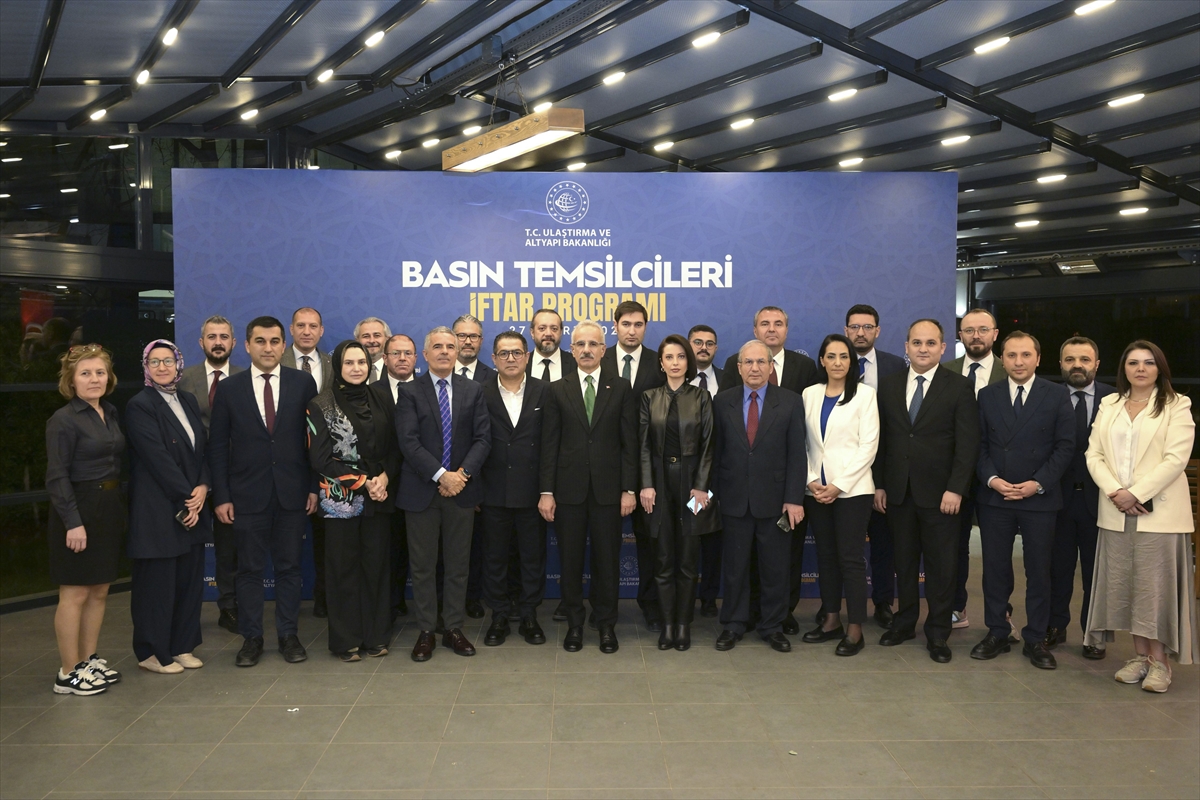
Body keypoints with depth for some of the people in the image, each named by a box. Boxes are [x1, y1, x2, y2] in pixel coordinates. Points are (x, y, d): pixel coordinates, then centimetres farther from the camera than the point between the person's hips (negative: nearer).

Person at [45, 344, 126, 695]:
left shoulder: (110, 412, 9)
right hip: (79, 511, -7)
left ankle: (89, 661, 25)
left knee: (100, 591, 13)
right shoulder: (64, 420, -12)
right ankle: (69, 673, 11)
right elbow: (57, 477, -15)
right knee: (75, 594, 1)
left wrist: (117, 505, 4)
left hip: (109, 509, 7)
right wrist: (73, 522, -19)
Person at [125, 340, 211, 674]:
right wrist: (186, 497, -12)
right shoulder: (140, 405, -8)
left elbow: (203, 449, 10)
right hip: (158, 509, -6)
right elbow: (158, 458, -14)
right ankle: (152, 652, 17)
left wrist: (203, 487, -6)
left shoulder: (188, 401, 12)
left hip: (192, 507, 6)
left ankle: (182, 646, 22)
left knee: (190, 579, 9)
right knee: (157, 581, 3)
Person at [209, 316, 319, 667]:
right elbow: (217, 446, 2)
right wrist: (221, 496, -3)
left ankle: (288, 634, 21)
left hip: (292, 493, 0)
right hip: (247, 494, 0)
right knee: (249, 568, 8)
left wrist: (314, 486, -3)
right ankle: (251, 638, 20)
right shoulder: (229, 388, 2)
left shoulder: (303, 383, 1)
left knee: (289, 566, 9)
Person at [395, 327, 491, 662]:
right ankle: (426, 632, 17)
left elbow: (482, 438, 0)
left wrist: (462, 474, -14)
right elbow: (409, 442, -10)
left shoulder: (472, 391, 7)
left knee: (458, 564, 9)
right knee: (422, 566, 6)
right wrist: (441, 476, -18)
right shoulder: (410, 392, 0)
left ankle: (454, 628, 20)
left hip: (461, 489, 2)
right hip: (421, 491, -2)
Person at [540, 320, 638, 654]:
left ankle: (606, 625, 22)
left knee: (607, 560, 7)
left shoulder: (621, 388, 3)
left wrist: (629, 489, -4)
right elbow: (549, 444, 1)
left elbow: (629, 442, 1)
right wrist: (546, 491, -3)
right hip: (569, 489, 1)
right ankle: (574, 624, 22)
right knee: (571, 561, 8)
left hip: (608, 488, 0)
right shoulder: (558, 390, 4)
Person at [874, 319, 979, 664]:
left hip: (938, 493, -3)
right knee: (904, 561, 11)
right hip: (898, 491, 3)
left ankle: (938, 633, 16)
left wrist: (955, 489, -13)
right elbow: (881, 439, 9)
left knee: (941, 565, 4)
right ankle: (905, 622, 25)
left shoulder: (959, 387, -3)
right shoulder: (888, 386, 7)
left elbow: (968, 444, -7)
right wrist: (878, 484, 5)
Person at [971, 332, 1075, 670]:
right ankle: (996, 633, 19)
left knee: (1039, 571, 6)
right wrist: (991, 478, -10)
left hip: (1039, 498, -1)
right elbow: (980, 445, 5)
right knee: (995, 567, 6)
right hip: (994, 497, 2)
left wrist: (1038, 483, -13)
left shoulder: (1057, 395, 1)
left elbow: (1065, 446, -3)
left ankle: (1035, 639, 18)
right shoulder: (988, 395, 6)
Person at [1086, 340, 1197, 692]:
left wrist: (1135, 494, -16)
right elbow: (1094, 455, 5)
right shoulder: (1109, 405, 12)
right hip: (1116, 513, 4)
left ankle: (1159, 660, 10)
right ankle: (1140, 655, 17)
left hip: (1158, 512, -4)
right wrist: (1114, 492, -10)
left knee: (1157, 586, -2)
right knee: (1123, 585, 6)